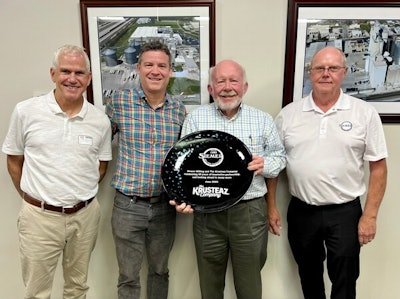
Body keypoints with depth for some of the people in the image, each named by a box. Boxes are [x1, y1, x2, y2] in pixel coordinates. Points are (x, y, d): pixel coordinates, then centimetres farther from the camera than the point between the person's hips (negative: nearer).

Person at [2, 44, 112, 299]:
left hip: (85, 216, 2)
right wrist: (32, 198, 5)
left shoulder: (101, 120, -2)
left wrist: (80, 197, 5)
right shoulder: (26, 111, -7)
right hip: (40, 216, -1)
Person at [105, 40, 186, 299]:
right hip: (128, 205, -2)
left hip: (165, 206, 3)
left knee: (160, 271, 21)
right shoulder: (119, 101, -6)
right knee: (129, 278, 12)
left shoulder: (179, 109, 2)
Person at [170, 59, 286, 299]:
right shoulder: (195, 119, 0)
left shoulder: (264, 120, 3)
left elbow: (280, 157, 9)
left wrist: (265, 164, -14)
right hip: (207, 212, 0)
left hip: (250, 211, 1)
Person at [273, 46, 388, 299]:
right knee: (309, 277, 21)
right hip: (301, 212, 2)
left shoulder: (365, 113, -4)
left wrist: (370, 215, -7)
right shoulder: (288, 114, -1)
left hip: (345, 212, -1)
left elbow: (378, 167, -2)